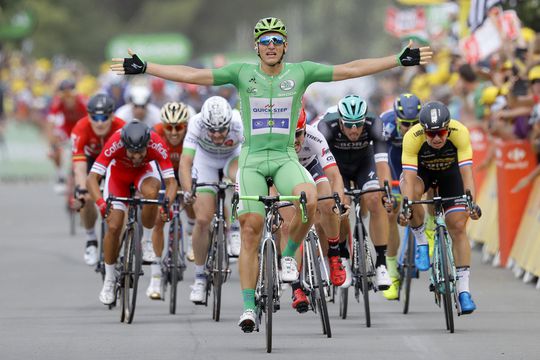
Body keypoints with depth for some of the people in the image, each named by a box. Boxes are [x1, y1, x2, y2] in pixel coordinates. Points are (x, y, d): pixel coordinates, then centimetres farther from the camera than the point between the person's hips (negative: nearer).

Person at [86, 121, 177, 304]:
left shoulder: (157, 145, -36)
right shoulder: (115, 144, -39)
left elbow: (171, 181, -35)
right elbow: (91, 178, -40)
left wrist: (166, 204, -54)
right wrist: (100, 202, -57)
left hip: (145, 171, 0)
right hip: (119, 173, 0)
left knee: (151, 193, -36)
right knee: (113, 226, -10)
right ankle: (109, 280, 10)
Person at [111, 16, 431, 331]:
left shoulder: (301, 72, 1)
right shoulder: (242, 73, 1)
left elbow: (350, 70, -2)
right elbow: (192, 75, -3)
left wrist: (401, 60, -7)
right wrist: (143, 68, -9)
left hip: (285, 158, 0)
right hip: (252, 160, 0)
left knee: (310, 200, -31)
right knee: (250, 231, -9)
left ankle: (289, 256, -5)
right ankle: (248, 306, -1)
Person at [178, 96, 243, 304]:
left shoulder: (239, 124, -36)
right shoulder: (196, 124, -36)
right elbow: (185, 162, -42)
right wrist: (188, 192, -58)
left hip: (233, 157, 0)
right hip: (205, 160, 0)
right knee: (202, 220, -9)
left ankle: (235, 231, -16)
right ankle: (200, 275, 8)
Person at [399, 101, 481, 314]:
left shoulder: (460, 133, -35)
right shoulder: (412, 137, -35)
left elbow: (466, 171, -39)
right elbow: (409, 176, -38)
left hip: (450, 171, 1)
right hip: (422, 170, 0)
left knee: (458, 227, -10)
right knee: (412, 193, -35)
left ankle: (464, 290, -6)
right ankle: (421, 242, -11)